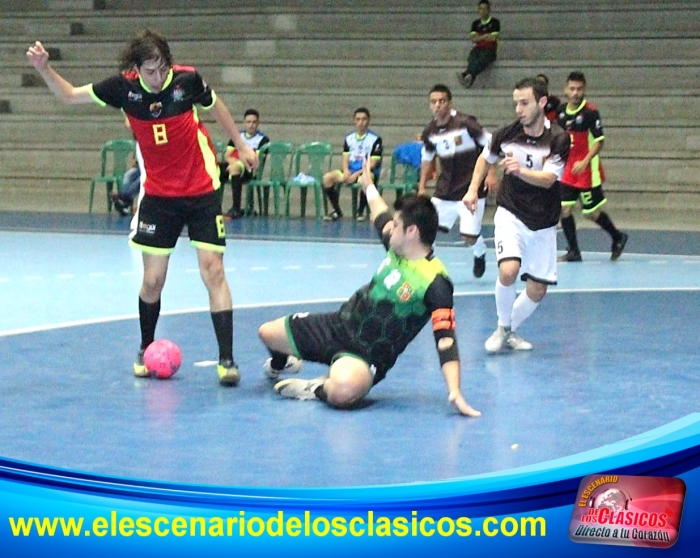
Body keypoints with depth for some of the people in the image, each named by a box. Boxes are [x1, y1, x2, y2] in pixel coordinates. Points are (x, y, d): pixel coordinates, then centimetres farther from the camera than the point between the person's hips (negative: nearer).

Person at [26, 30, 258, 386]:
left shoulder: (187, 79, -14)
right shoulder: (124, 86, -11)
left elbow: (215, 105, 7)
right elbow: (69, 95, -1)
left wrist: (241, 146, 13)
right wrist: (44, 69, -17)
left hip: (202, 192, -2)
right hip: (158, 195, 2)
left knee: (213, 271, -8)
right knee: (152, 279, 3)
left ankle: (226, 359, -6)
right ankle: (146, 349, 27)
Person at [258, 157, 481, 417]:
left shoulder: (435, 282, -24)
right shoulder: (397, 249, -1)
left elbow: (446, 338, -30)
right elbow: (381, 217, 23)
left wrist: (455, 392, -41)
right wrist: (369, 186, 40)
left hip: (367, 354, -8)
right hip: (338, 324, 8)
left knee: (343, 391, -43)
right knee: (267, 333, 18)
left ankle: (319, 389, -8)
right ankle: (282, 364, 53)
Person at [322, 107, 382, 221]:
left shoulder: (375, 139, -4)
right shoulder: (349, 138, 12)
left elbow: (372, 164, -9)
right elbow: (345, 159, 10)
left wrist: (357, 174, -19)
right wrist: (346, 170, -13)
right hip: (351, 171, 5)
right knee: (327, 177, -19)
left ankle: (360, 211, -19)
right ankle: (336, 211, -7)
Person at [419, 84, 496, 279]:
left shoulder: (465, 122, -16)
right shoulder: (430, 131, 1)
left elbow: (490, 144, -8)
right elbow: (427, 158, 18)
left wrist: (491, 173, -13)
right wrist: (422, 186, 16)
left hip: (471, 188, -5)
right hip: (444, 190, 5)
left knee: (469, 237, -4)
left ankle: (480, 255, 31)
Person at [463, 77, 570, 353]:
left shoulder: (558, 139, -14)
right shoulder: (506, 134, -7)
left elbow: (548, 179, -25)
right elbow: (485, 158, 15)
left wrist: (521, 171, -42)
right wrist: (473, 190, 5)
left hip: (543, 224, 1)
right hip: (511, 214, -1)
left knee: (537, 290, 3)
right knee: (508, 270, -25)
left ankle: (509, 331, 29)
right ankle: (502, 328, -2)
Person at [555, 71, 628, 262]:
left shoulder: (590, 111, -14)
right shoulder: (561, 111, 5)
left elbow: (599, 140, -16)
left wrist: (585, 162, -25)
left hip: (587, 171, -6)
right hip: (568, 170, 6)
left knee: (592, 212, 2)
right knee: (563, 208, -3)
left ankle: (618, 238, 27)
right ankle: (573, 252, 7)